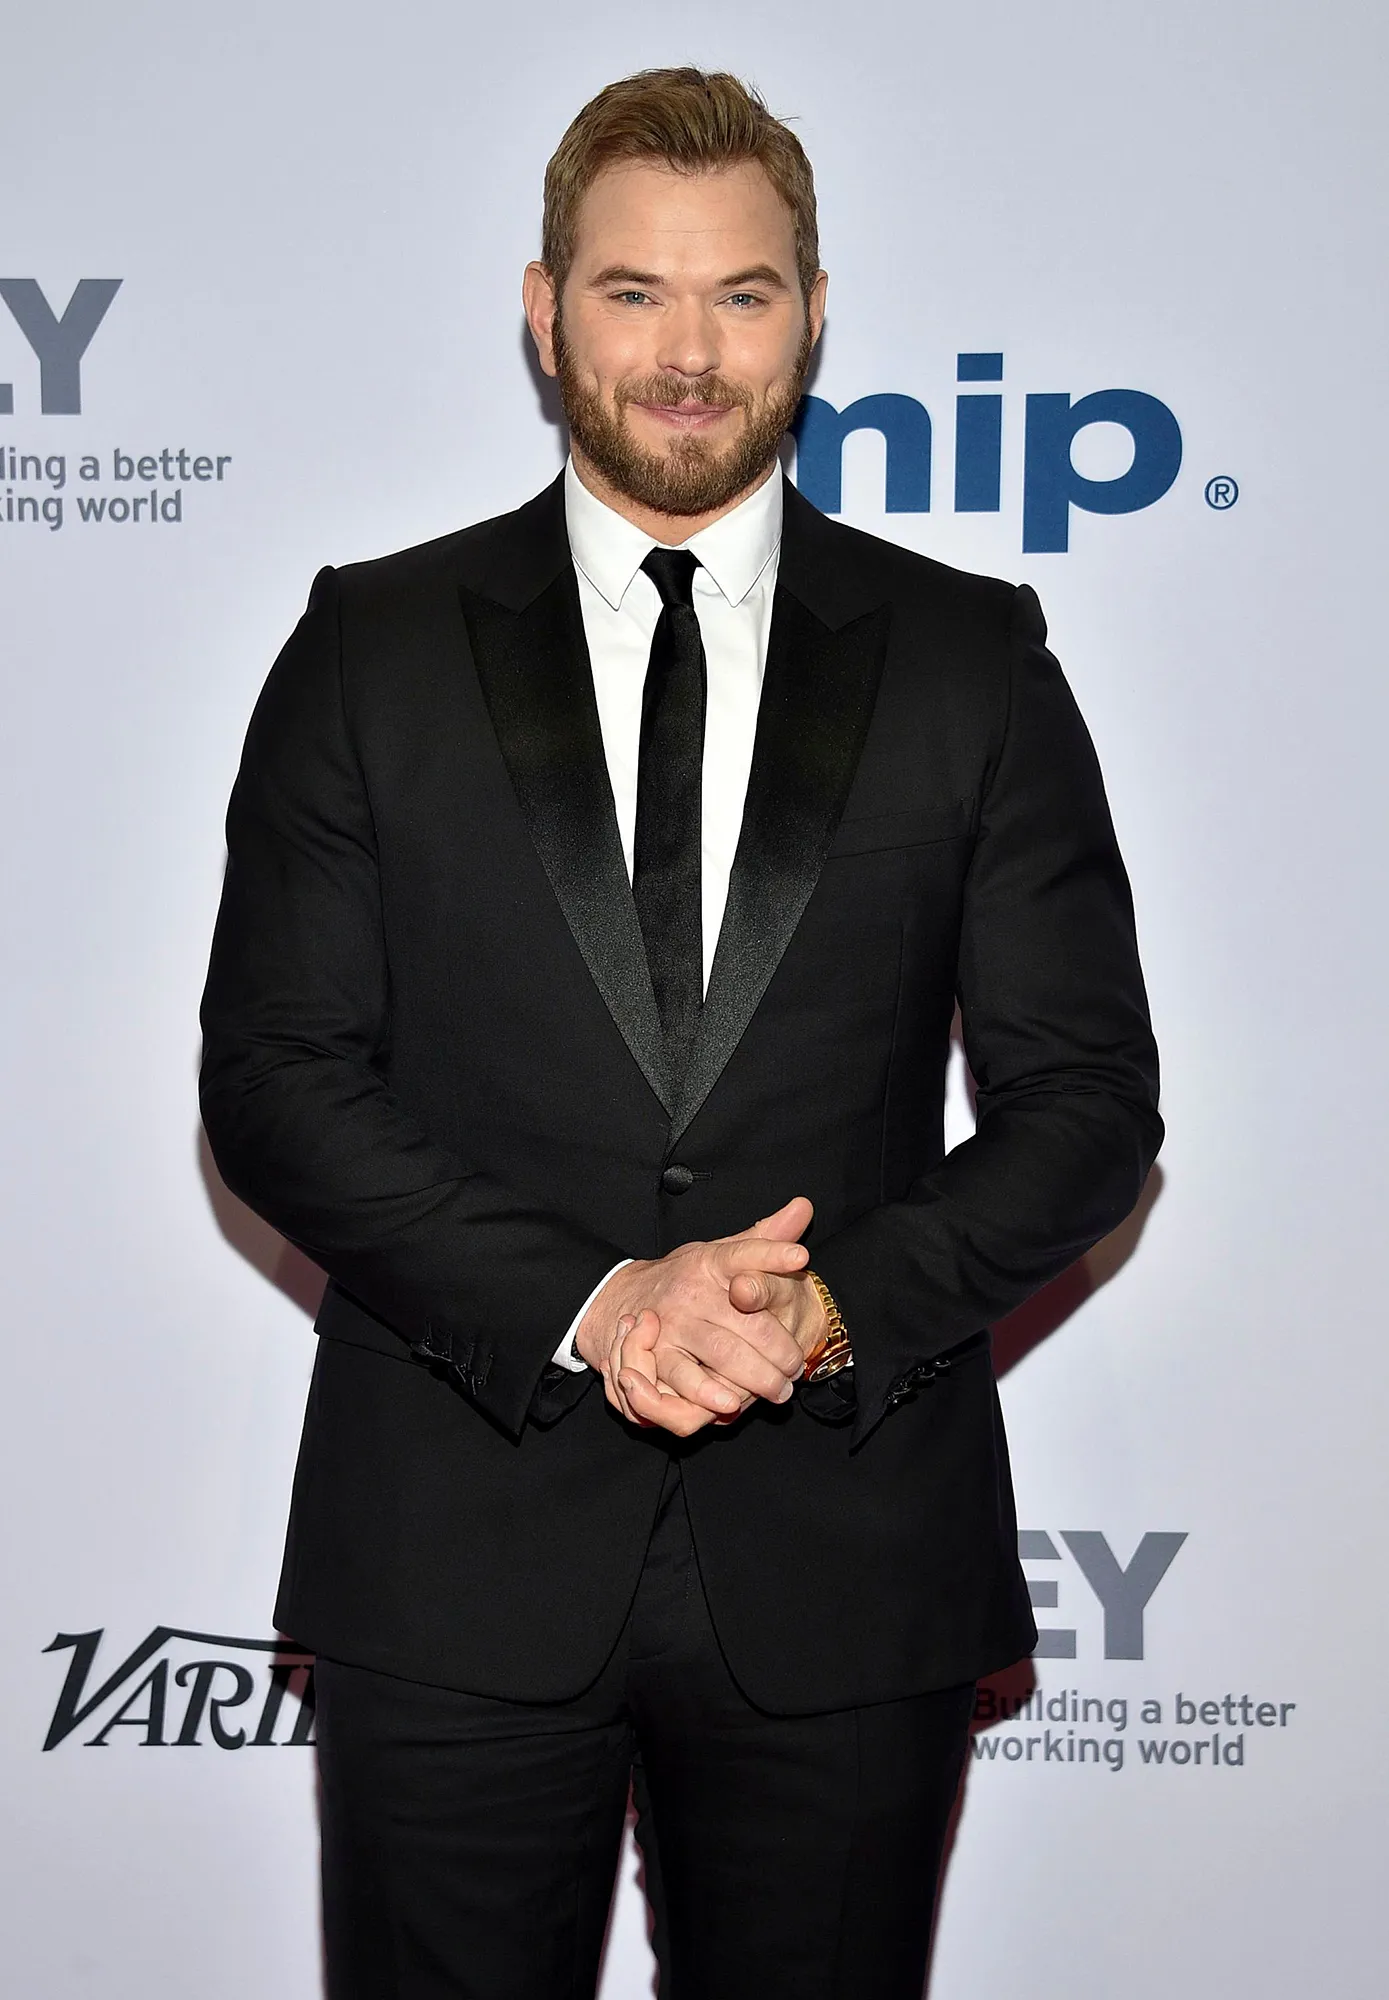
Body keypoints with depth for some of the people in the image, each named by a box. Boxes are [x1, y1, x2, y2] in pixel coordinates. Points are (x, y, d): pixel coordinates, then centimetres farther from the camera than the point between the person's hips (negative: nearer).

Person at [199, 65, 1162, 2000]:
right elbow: (271, 1077, -2)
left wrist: (835, 1308, -14)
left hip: (840, 1561, 1)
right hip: (456, 1565, 0)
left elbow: (1088, 1094, 2)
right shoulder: (375, 648, 3)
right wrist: (582, 1305, -15)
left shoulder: (972, 659, 4)